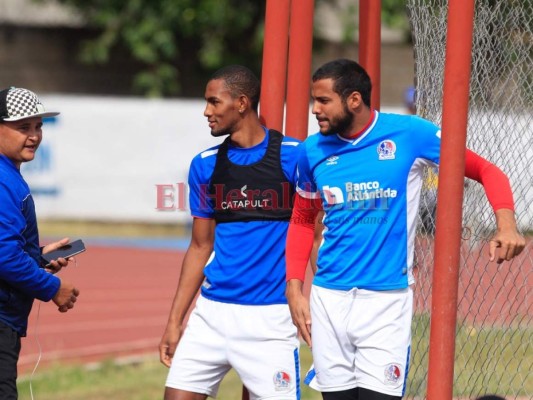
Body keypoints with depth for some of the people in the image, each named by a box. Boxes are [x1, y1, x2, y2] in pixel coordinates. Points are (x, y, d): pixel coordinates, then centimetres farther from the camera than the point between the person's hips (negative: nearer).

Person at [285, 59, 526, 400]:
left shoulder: (409, 134, -7)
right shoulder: (313, 151, 4)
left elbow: (486, 171, -2)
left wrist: (506, 224, -19)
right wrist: (295, 289, 7)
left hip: (387, 300, -4)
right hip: (329, 297, 4)